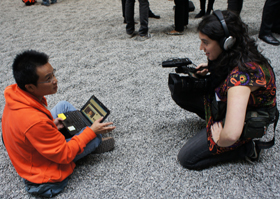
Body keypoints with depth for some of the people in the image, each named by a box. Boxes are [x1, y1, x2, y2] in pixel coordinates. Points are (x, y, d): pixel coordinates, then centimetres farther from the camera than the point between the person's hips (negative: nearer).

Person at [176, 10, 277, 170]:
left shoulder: (243, 73, -39)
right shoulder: (234, 56, -14)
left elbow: (231, 135, -47)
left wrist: (219, 141, -24)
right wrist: (210, 69, -4)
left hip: (244, 121, -8)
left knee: (187, 159, -7)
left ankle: (246, 148, 0)